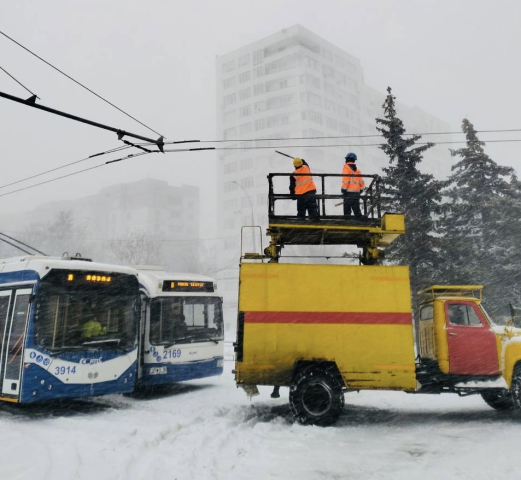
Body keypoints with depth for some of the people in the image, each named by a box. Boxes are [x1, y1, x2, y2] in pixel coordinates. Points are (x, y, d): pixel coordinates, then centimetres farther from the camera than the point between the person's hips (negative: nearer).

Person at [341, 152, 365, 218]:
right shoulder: (357, 170, 17)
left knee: (347, 209, -5)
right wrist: (360, 190, 21)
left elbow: (346, 179, -13)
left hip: (349, 192, -6)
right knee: (356, 210, 11)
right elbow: (361, 182, 14)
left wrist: (343, 189, -10)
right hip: (357, 192, 6)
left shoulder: (346, 167, -3)